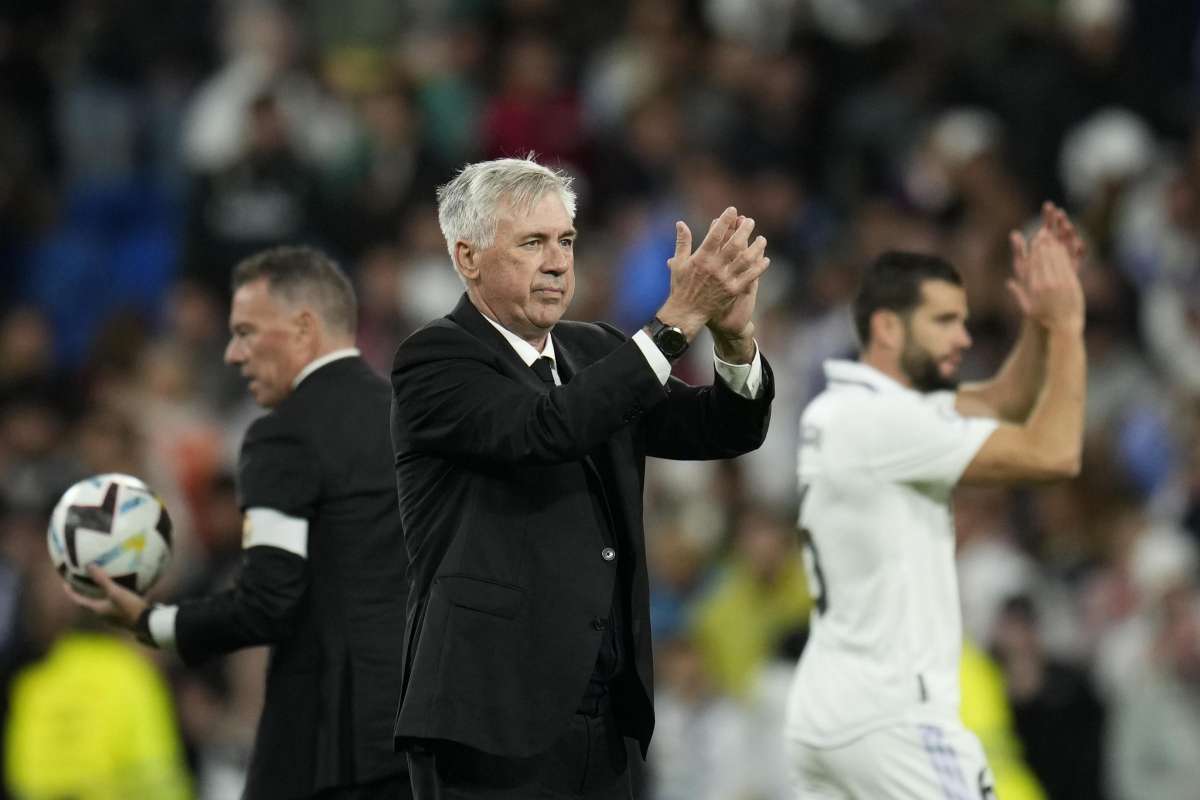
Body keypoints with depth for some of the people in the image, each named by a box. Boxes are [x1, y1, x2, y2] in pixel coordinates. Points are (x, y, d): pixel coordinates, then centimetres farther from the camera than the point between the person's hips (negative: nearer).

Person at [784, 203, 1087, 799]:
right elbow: (1052, 454, -16)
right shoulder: (883, 419, -15)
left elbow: (1003, 401, 21)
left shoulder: (840, 410, 15)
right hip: (893, 720, -10)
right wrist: (1066, 326, -8)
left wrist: (1039, 321, 5)